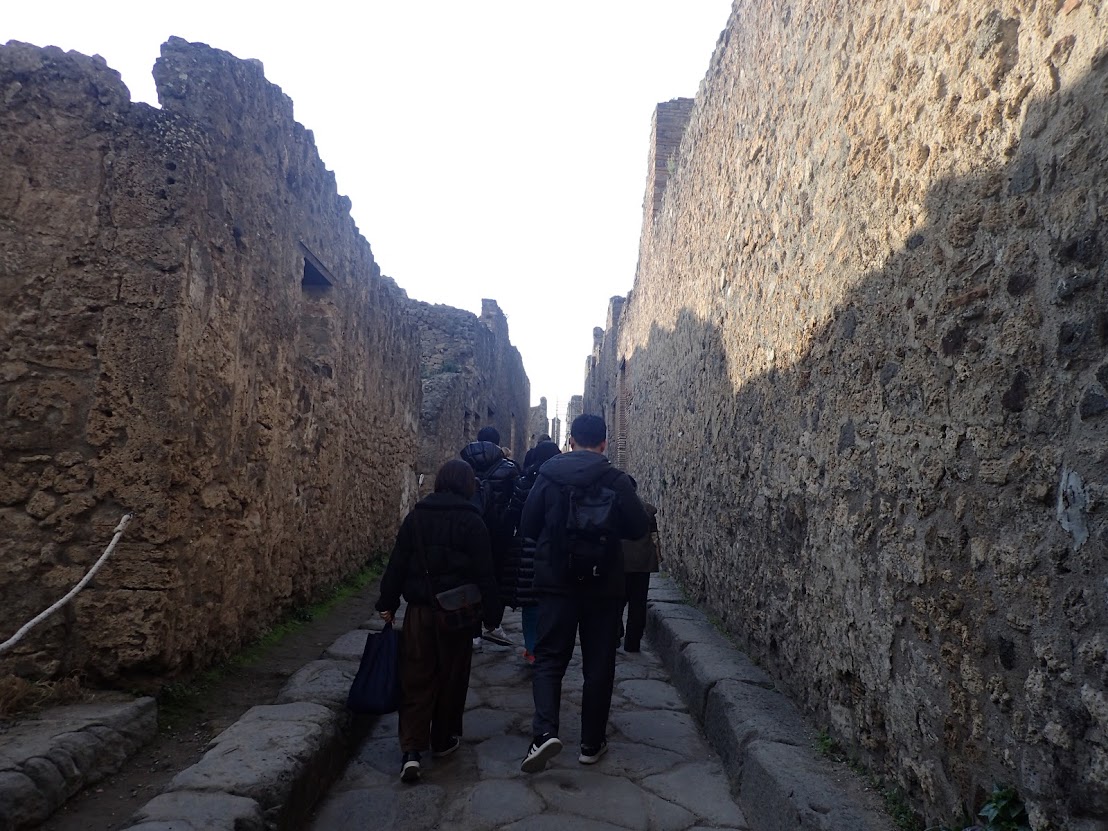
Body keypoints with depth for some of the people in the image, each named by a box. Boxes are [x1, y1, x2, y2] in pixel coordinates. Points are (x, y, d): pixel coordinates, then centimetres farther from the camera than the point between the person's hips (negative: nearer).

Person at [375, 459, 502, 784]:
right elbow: (483, 573, -6)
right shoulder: (471, 521, -7)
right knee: (451, 677, 14)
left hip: (419, 610, 2)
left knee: (416, 678, 6)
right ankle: (443, 740, 27)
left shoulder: (416, 515, 2)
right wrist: (492, 612, 1)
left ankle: (411, 749, -2)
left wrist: (388, 602, 8)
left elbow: (398, 562, 2)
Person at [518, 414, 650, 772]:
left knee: (549, 658, 10)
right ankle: (592, 743, 20)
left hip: (556, 584, 1)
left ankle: (545, 731, -8)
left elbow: (527, 526, 0)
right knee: (599, 664, 12)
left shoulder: (548, 475, -4)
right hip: (604, 586, 0)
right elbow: (639, 528, -8)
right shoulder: (617, 480, -9)